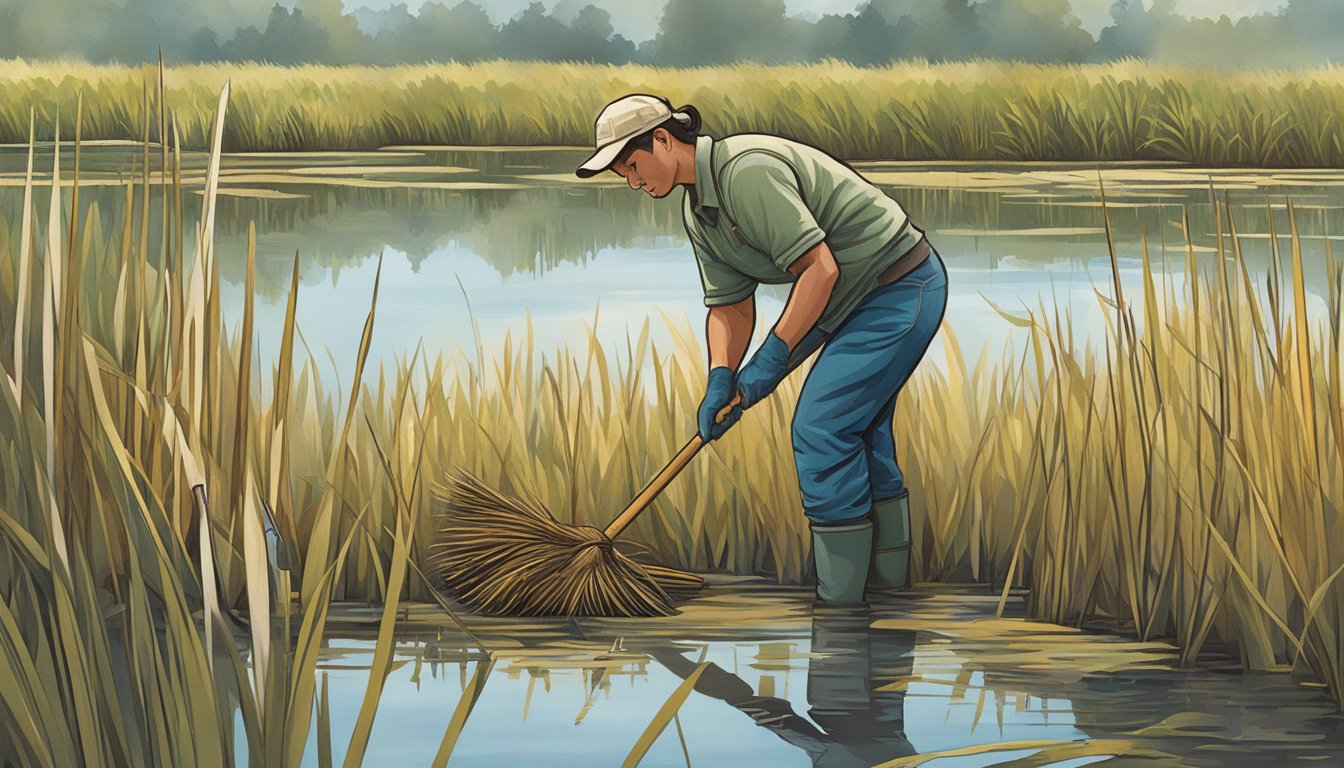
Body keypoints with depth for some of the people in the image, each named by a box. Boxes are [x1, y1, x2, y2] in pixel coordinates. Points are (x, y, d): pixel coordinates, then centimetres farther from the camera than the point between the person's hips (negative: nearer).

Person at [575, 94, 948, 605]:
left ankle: (840, 597, -4)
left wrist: (772, 358, -22)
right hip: (865, 296, 10)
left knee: (821, 428, -10)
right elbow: (729, 304, 7)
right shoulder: (697, 211, 8)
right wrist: (720, 380, -9)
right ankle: (888, 578, 29)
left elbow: (820, 268, -27)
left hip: (903, 289, -10)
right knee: (858, 429, 17)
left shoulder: (748, 170, -25)